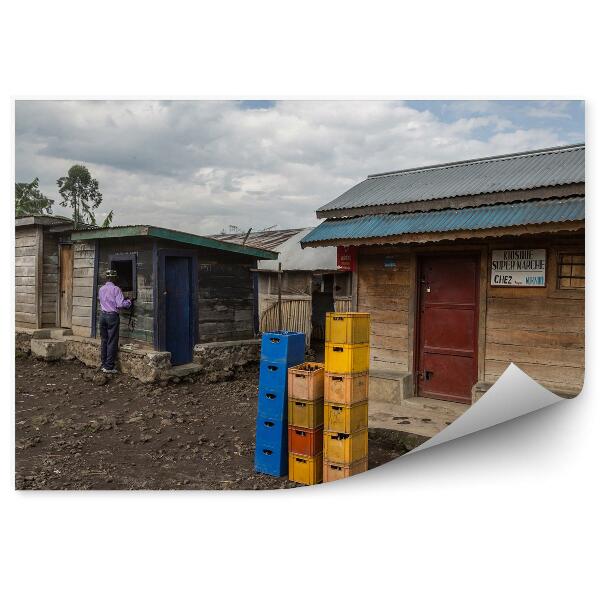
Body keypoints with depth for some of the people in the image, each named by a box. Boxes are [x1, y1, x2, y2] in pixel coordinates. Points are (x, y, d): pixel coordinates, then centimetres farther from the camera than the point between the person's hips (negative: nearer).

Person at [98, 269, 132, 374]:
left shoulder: (101, 289, 9)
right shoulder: (116, 289, -11)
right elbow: (120, 304, -17)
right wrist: (128, 301, 2)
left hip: (103, 315, 6)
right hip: (112, 316, -6)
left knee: (104, 340, 12)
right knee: (112, 342, -1)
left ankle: (104, 365, 17)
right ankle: (109, 367, 0)